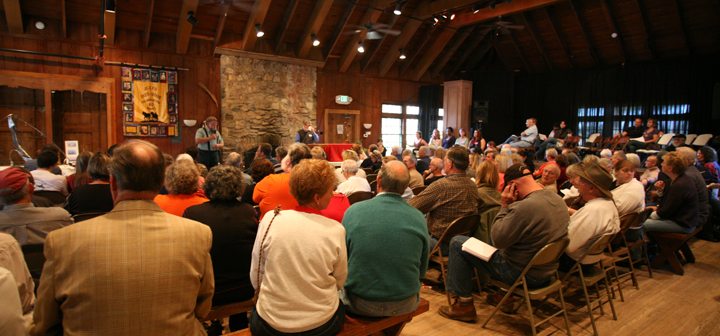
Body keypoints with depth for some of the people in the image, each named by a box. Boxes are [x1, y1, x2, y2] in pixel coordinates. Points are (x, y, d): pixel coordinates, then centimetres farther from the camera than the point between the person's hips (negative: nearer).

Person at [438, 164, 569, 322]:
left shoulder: (525, 206, -30)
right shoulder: (559, 200, -1)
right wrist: (510, 206, 6)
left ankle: (464, 305, 8)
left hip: (523, 274, -9)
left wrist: (505, 205, -14)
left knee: (457, 243, -1)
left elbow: (497, 239, -20)